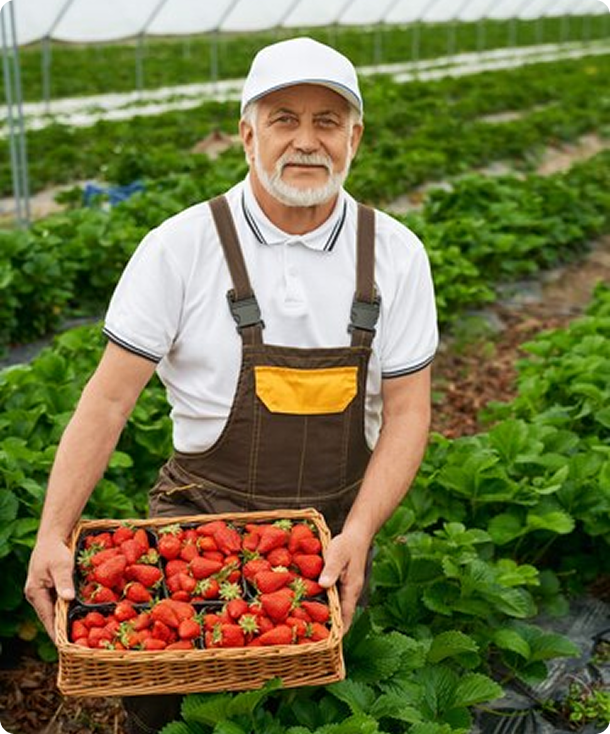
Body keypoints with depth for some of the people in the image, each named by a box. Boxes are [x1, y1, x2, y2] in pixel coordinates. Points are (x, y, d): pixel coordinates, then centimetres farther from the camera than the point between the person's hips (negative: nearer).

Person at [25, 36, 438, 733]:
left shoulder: (395, 254, -5)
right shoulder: (181, 246, -12)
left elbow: (405, 410, -4)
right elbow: (109, 398, -12)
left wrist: (358, 532, -17)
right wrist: (53, 534, -20)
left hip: (337, 525, 2)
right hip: (204, 516, -2)